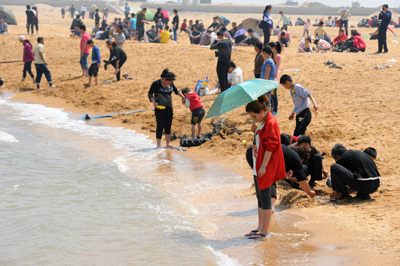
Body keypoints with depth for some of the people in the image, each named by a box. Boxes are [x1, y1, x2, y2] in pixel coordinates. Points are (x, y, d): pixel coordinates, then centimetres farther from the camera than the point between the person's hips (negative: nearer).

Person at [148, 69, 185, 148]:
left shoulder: (170, 84, 6)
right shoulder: (156, 84, -11)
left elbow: (176, 90, 25)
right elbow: (150, 94, -7)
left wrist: (182, 97, 18)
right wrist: (154, 103, -21)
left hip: (169, 107, 6)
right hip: (159, 107, -6)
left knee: (168, 126, 7)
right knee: (160, 126, -7)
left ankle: (168, 144, 15)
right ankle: (158, 144, 1)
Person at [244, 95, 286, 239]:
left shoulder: (270, 123, -17)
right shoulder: (263, 122, 13)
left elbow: (270, 146, -21)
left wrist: (263, 166, -23)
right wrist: (256, 147, 7)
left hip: (266, 167, -10)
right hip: (258, 166, 10)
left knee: (265, 197, -4)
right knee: (260, 197, 16)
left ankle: (265, 231, 1)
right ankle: (260, 227, 24)